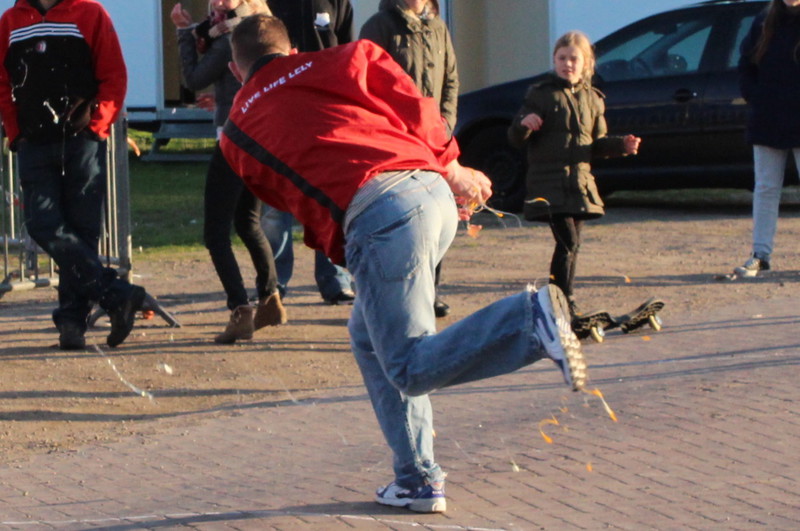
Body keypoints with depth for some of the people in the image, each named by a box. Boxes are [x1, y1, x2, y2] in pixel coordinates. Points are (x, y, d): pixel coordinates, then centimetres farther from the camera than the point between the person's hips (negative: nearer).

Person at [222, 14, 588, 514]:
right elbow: (414, 106, 17)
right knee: (370, 335, 22)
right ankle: (417, 480, 17)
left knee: (412, 369, -8)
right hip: (434, 191, 6)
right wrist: (451, 168, 26)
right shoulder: (336, 62, 25)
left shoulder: (238, 131, 22)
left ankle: (533, 319, -30)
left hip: (378, 214, -6)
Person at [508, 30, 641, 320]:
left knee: (572, 244, 8)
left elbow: (596, 144, 19)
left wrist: (622, 145, 2)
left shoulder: (592, 99, 13)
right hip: (549, 184, -5)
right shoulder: (540, 94, -1)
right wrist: (523, 125, -24)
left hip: (580, 183, 5)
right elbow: (516, 139, -2)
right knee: (568, 241, -15)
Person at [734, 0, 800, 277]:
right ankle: (760, 255, 8)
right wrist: (753, 97, 1)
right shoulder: (765, 23, 7)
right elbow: (746, 65, 13)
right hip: (767, 124, 3)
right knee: (766, 189, 5)